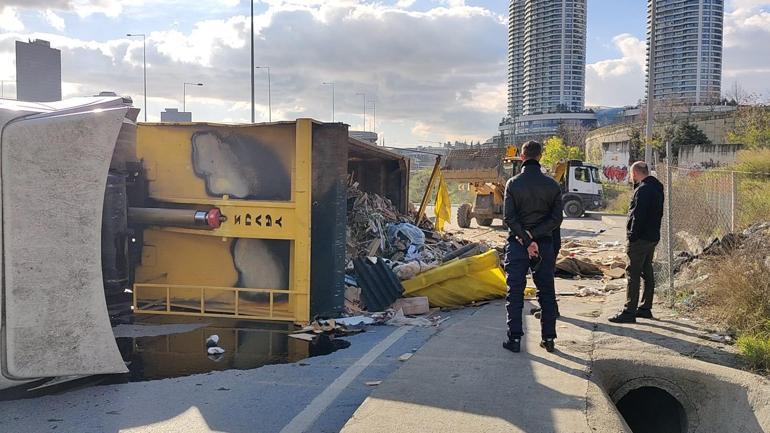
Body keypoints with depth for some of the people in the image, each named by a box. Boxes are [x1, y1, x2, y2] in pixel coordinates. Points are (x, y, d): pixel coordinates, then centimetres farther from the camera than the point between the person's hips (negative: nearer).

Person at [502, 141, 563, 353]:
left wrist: (526, 239, -13)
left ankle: (514, 339, 5)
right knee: (547, 292, 12)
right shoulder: (552, 185, 0)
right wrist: (534, 235, -9)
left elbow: (509, 218, -13)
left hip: (517, 244, -2)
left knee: (515, 293, 5)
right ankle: (548, 338, 15)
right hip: (545, 244, 2)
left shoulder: (513, 183, -6)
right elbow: (556, 218, -6)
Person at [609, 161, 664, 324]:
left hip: (641, 238, -10)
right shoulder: (656, 187, 15)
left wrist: (632, 237, -19)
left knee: (633, 274, -9)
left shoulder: (643, 190, -17)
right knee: (647, 272, 15)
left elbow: (638, 216, -21)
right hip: (653, 237, 10)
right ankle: (645, 308, 23)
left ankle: (629, 312, -9)